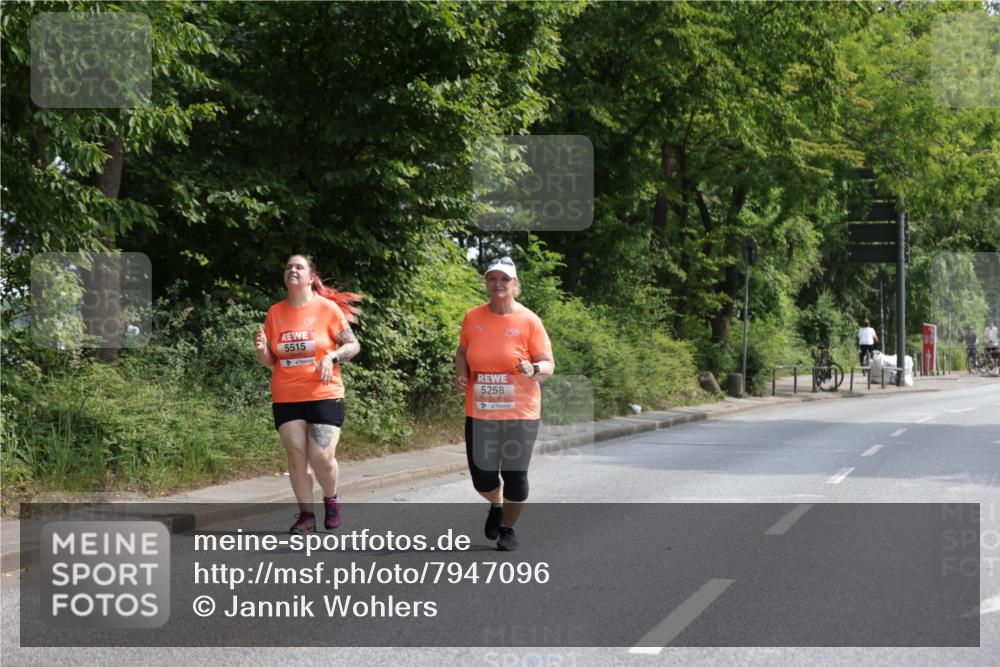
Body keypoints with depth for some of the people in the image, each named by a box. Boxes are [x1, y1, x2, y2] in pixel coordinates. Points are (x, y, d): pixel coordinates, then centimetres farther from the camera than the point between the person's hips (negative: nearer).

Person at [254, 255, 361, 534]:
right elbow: (270, 361, 11)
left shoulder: (327, 308, -2)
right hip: (286, 398, 3)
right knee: (296, 455, -1)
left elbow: (353, 345, 1)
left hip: (324, 395, -3)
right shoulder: (275, 312, 7)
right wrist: (261, 348, -11)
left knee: (322, 457, -9)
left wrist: (332, 357, -17)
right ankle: (306, 515, 8)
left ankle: (331, 500, 19)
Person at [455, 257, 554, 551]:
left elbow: (548, 364, -5)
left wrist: (534, 370, -26)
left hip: (520, 413, -2)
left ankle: (508, 528, 22)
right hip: (479, 413, 2)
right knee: (481, 475, 5)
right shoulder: (473, 317, 2)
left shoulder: (529, 321, -7)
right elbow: (463, 352, 18)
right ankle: (496, 505, 39)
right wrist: (461, 374, -2)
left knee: (515, 472, 1)